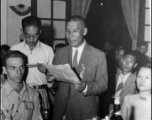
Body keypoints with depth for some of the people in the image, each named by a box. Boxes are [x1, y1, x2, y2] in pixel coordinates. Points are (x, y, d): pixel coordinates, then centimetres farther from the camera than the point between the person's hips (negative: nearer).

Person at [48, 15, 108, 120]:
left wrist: (85, 87, -22)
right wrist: (51, 79, -13)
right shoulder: (60, 53, 5)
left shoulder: (99, 55, -5)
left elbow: (102, 84, -5)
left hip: (86, 111, -2)